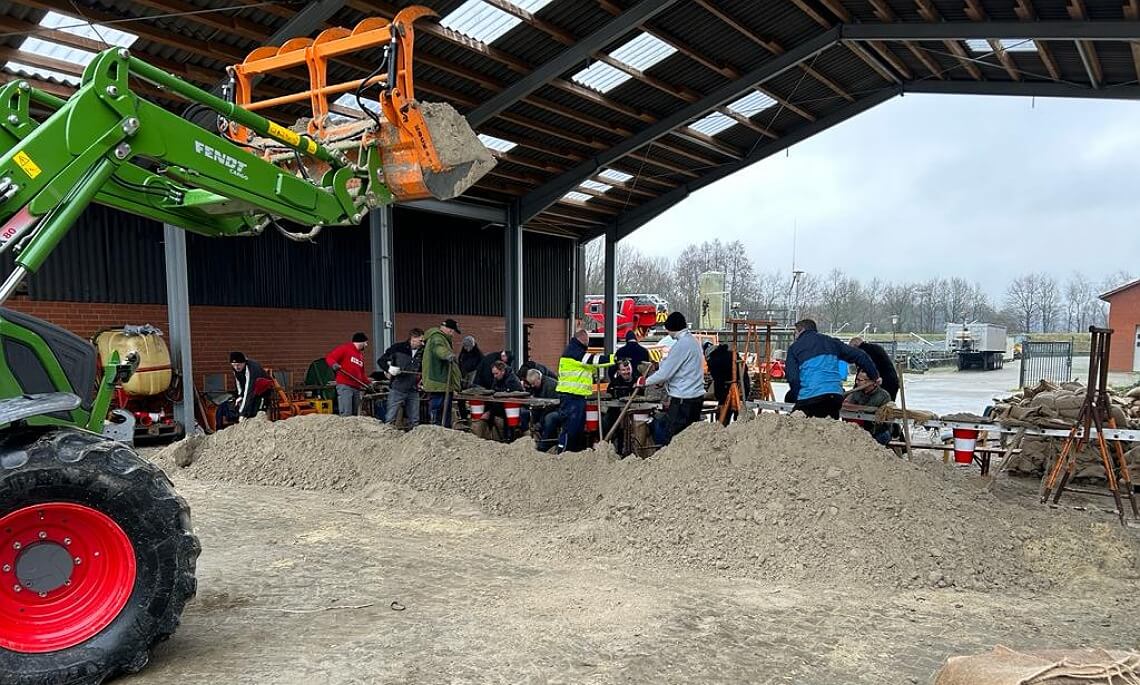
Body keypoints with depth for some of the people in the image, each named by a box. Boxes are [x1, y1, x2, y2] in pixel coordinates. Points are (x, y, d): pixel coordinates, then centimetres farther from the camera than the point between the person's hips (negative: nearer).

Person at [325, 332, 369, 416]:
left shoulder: (361, 356, 25)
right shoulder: (345, 348, 1)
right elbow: (329, 358, -6)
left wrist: (367, 384, 20)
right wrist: (334, 364, -26)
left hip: (356, 387, 8)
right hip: (345, 386, -8)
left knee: (354, 415, 9)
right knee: (346, 414, -17)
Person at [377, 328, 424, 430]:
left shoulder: (421, 352, 6)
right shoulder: (398, 348, -7)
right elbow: (380, 361, -3)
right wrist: (389, 369, -21)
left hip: (413, 391, 4)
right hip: (397, 390, -4)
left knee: (414, 421, 7)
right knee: (390, 419, -3)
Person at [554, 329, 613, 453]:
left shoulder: (578, 350, 22)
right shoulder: (572, 350, -11)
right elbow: (592, 360, -19)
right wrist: (613, 358, -17)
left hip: (578, 395, 10)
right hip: (570, 395, -10)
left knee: (579, 428, 12)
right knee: (570, 428, -10)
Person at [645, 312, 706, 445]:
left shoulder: (681, 344, -15)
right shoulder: (694, 341, 14)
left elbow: (665, 373, -14)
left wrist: (646, 382, -1)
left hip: (683, 399, -10)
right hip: (697, 395, 10)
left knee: (668, 438, -6)